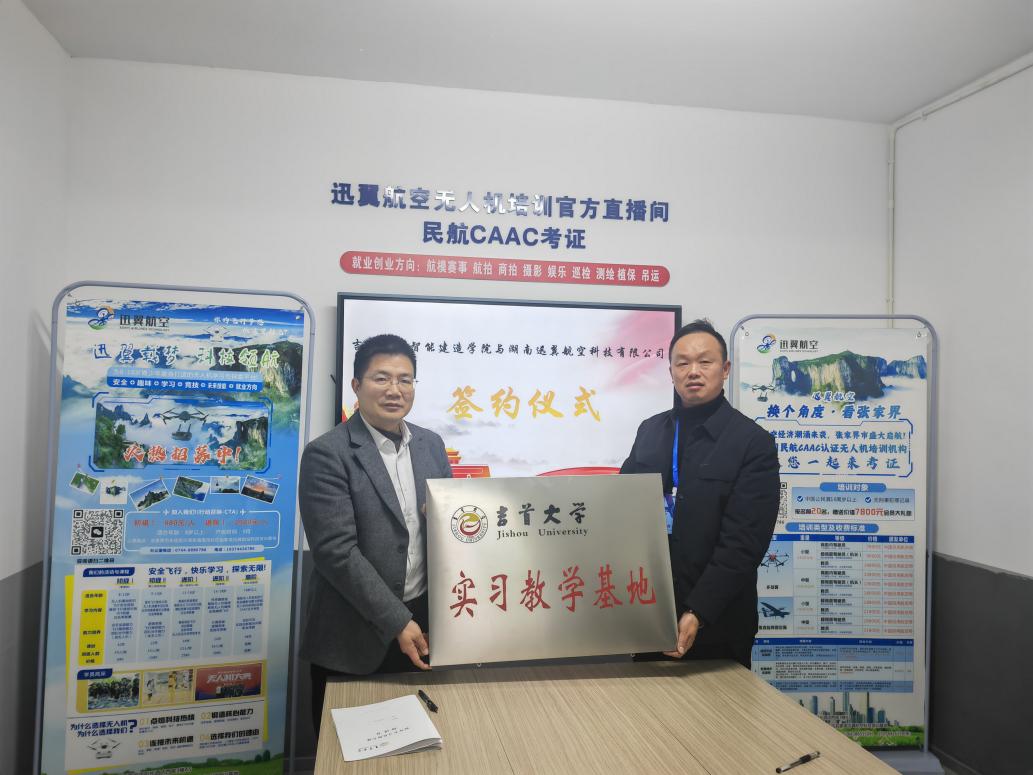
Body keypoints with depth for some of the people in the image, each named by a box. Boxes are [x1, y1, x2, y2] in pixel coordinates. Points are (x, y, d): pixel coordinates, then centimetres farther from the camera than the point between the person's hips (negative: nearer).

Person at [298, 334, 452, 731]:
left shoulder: (431, 445, 5)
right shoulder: (327, 454, -14)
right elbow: (336, 551, -18)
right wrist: (397, 621, -18)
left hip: (422, 623, 5)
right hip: (355, 636, -5)